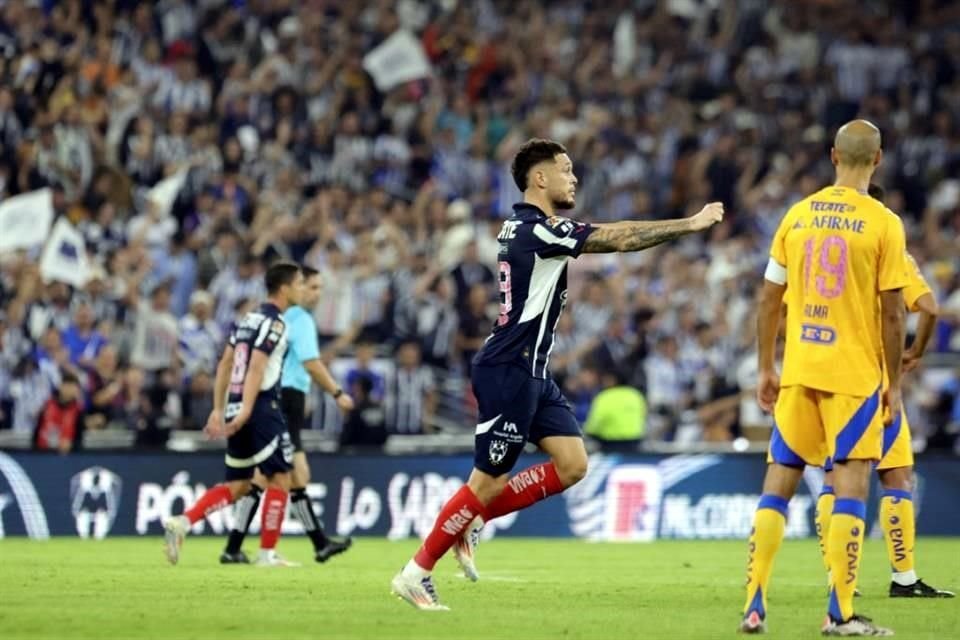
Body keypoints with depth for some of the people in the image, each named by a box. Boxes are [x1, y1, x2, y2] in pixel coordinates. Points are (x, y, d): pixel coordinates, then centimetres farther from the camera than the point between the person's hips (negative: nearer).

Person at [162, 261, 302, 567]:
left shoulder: (249, 318, 18)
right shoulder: (274, 322, -9)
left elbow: (225, 364, 18)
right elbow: (257, 367, -19)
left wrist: (218, 409, 20)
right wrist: (246, 410, -26)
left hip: (235, 409, 9)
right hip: (261, 408, -9)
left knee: (238, 485, 12)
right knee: (280, 477, 1)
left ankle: (181, 523, -3)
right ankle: (267, 552, 1)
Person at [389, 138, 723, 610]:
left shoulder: (523, 225, 12)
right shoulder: (538, 230, -18)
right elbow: (621, 240, -18)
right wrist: (690, 225, -12)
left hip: (531, 372, 10)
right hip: (508, 371, -10)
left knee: (572, 465, 4)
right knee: (489, 480, -4)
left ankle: (473, 522, 11)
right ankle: (416, 573, 4)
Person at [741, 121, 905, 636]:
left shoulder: (797, 216, 5)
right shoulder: (883, 224, -7)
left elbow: (769, 301, 8)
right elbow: (891, 314, -7)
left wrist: (766, 370, 16)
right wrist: (895, 385, 0)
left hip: (797, 372, 4)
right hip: (854, 373, -4)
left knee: (777, 485, 10)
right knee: (851, 488, -1)